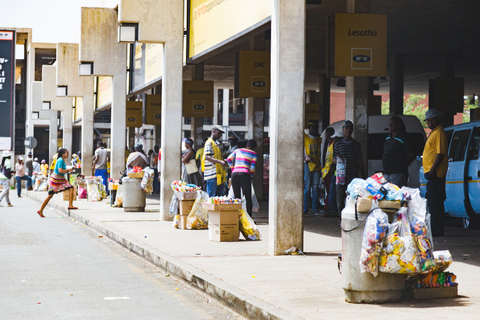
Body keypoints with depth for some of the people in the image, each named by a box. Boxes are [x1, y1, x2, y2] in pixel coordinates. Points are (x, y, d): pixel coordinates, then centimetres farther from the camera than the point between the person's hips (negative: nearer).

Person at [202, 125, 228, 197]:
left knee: (220, 195, 9)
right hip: (212, 175, -10)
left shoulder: (216, 143, 21)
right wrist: (219, 161, -28)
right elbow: (207, 157, -21)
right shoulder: (209, 143, -9)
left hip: (218, 174, 10)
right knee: (211, 196, -8)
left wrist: (223, 161, 12)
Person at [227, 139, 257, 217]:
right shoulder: (254, 154, 10)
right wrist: (251, 177, 19)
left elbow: (229, 159, 10)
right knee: (248, 198, 2)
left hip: (234, 174, 4)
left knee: (237, 198, 9)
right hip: (245, 174, -4)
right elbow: (252, 168, 2)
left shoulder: (238, 150, 20)